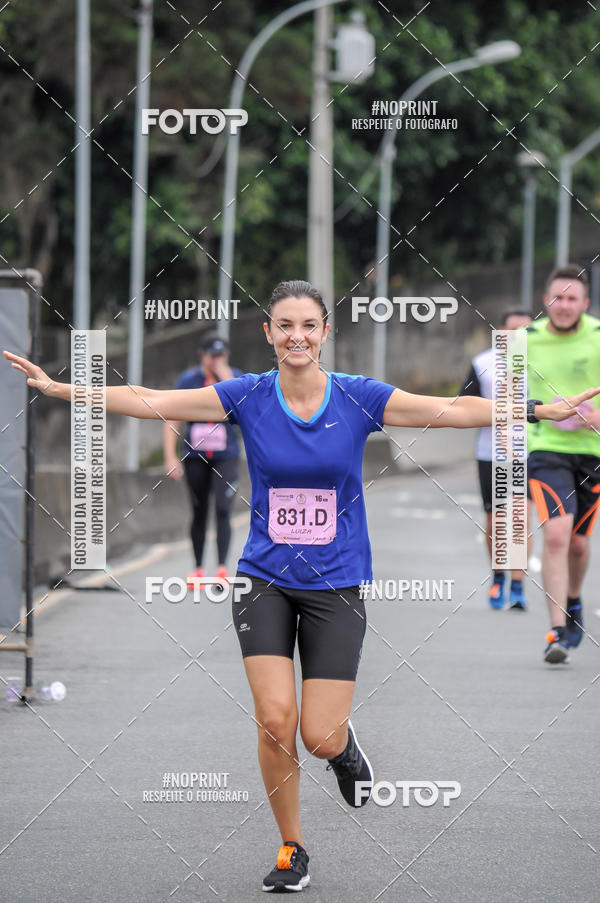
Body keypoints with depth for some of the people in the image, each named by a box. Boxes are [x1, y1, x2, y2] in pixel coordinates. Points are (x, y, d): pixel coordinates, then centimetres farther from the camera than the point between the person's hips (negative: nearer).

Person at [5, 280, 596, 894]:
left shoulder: (359, 399, -6)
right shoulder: (247, 397, -5)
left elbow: (455, 410, -8)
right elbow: (147, 401, -7)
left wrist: (543, 409, -16)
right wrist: (56, 388, -14)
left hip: (336, 585, -1)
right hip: (267, 582, 1)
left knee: (319, 739, -7)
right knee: (275, 721, -12)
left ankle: (344, 740, 32)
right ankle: (292, 850, 9)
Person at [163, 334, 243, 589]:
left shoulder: (235, 377, 0)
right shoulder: (188, 380, 0)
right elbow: (171, 420, 0)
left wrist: (226, 381, -19)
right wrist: (170, 457, -7)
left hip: (225, 456, -1)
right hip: (195, 456, 1)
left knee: (223, 510, -14)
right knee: (199, 513, 8)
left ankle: (222, 567, -16)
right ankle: (198, 568, 19)